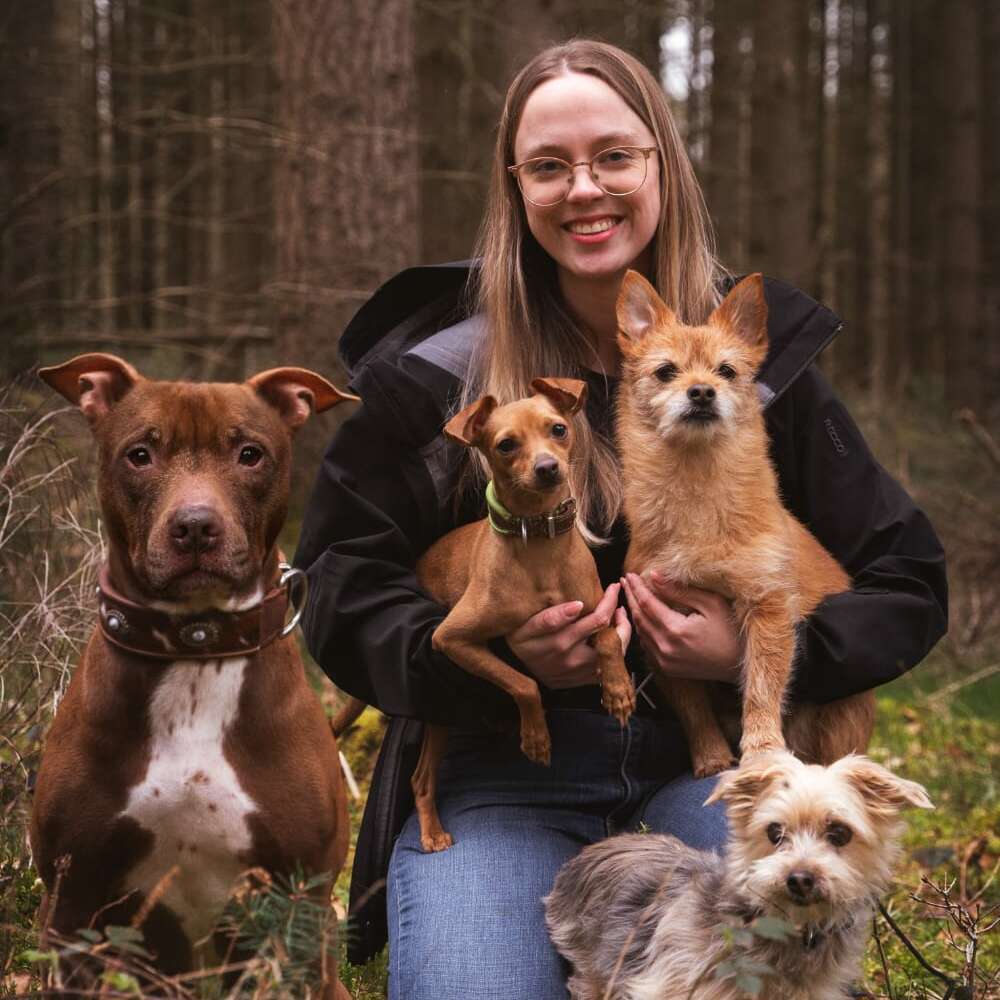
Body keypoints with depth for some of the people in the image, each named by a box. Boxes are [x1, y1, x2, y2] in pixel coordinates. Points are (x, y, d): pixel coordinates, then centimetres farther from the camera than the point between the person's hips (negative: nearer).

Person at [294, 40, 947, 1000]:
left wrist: (756, 652, -11)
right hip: (500, 764, 0)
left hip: (711, 747, 0)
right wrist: (495, 658, -16)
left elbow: (908, 583, 8)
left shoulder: (760, 361, 7)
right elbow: (341, 587, 3)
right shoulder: (432, 373, 2)